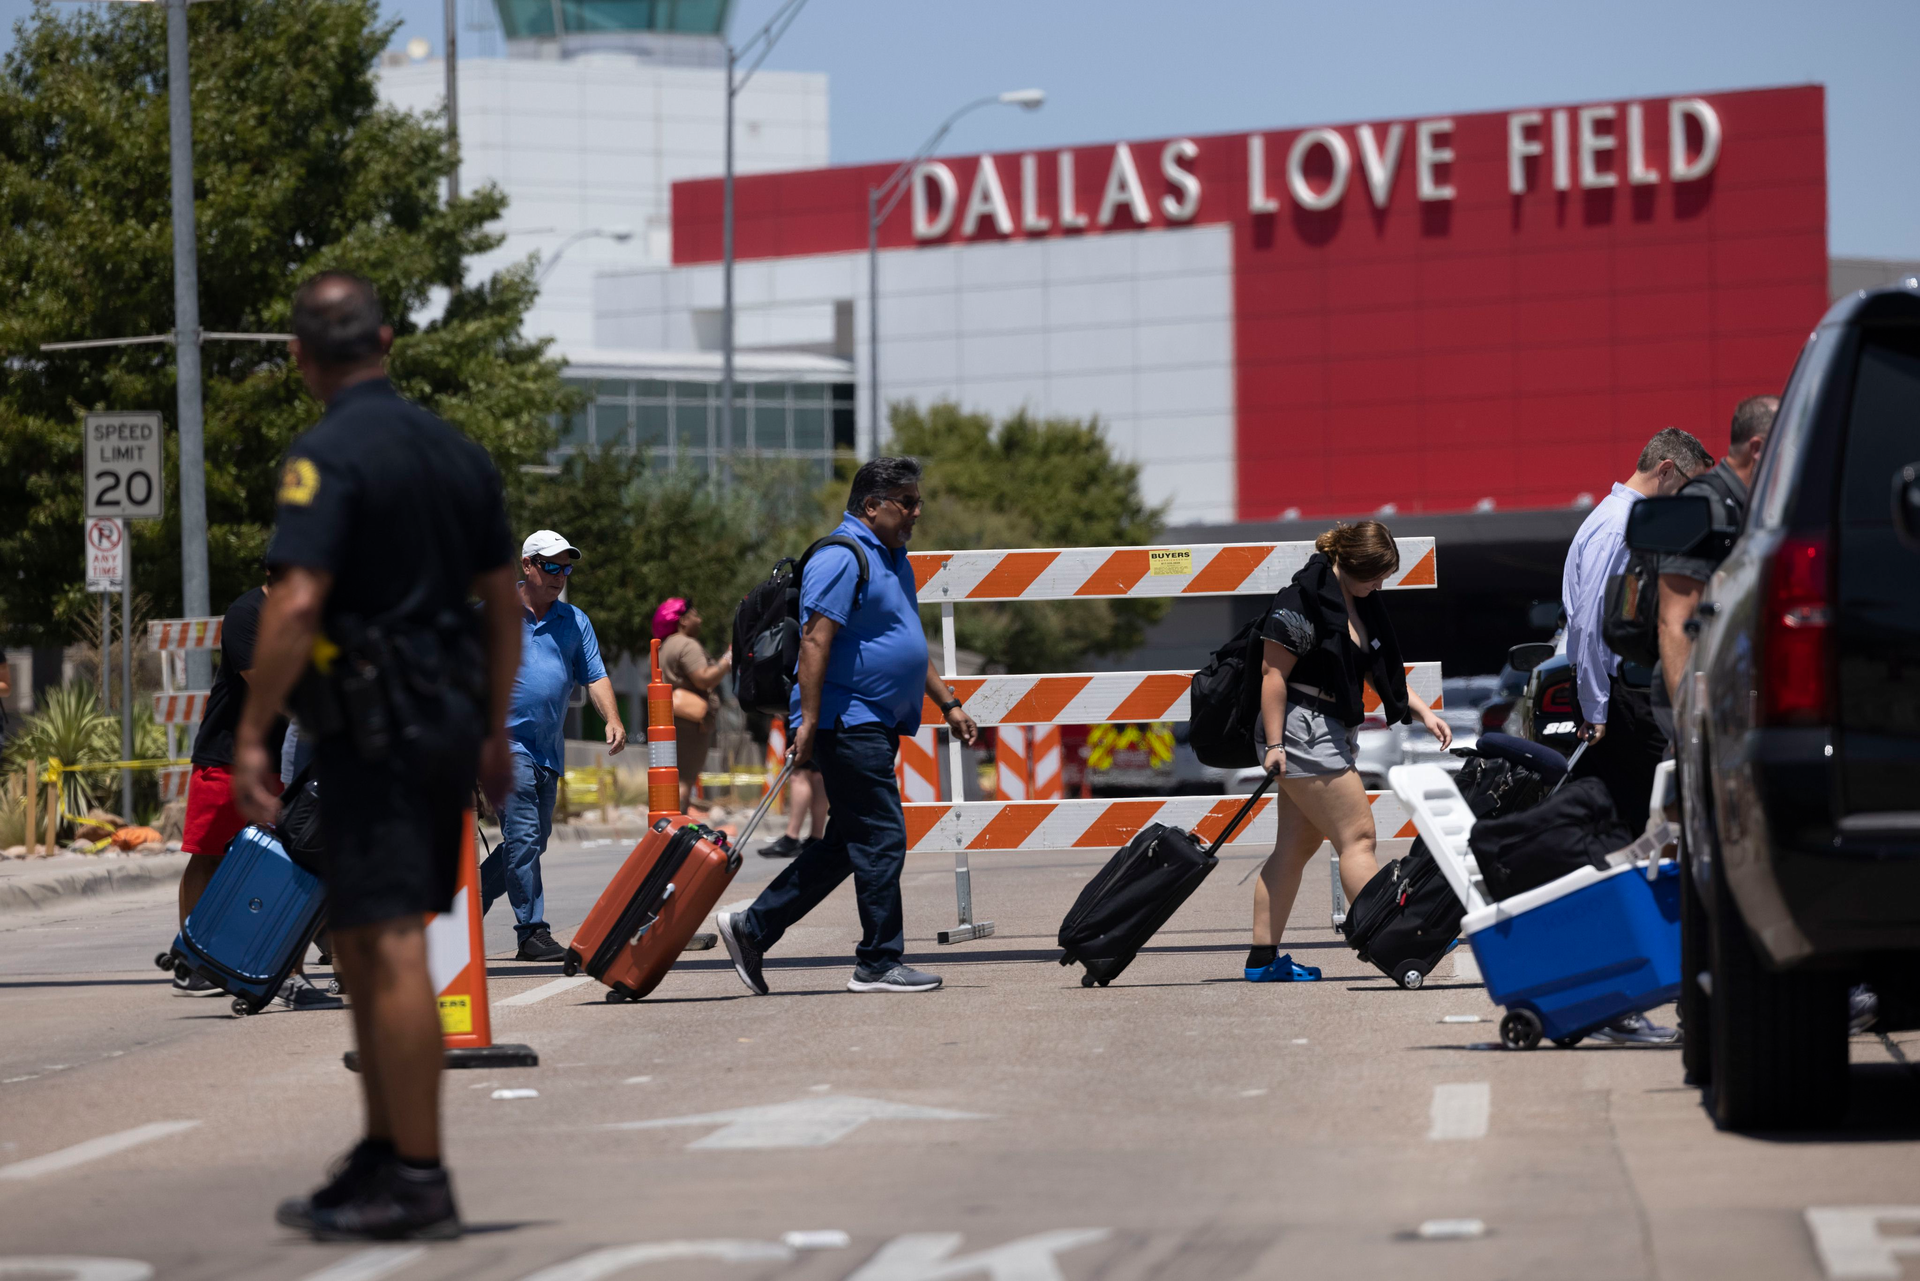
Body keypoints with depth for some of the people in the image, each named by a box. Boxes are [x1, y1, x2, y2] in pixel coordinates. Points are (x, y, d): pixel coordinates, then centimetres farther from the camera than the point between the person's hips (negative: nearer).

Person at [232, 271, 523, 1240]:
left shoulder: (329, 456, -12)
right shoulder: (456, 452, 13)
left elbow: (297, 604, -21)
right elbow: (504, 605, 17)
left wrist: (251, 735, -17)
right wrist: (494, 732, 25)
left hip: (374, 731, -8)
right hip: (451, 720, 8)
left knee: (389, 950, -7)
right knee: (360, 948, 17)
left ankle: (418, 1183, -7)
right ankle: (382, 1157, 21)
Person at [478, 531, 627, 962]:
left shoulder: (575, 622, 12)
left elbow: (595, 676, 9)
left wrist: (612, 719, -8)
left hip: (549, 749, 6)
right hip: (505, 739, -6)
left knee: (533, 841, 9)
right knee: (523, 837, -12)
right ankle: (532, 933, -11)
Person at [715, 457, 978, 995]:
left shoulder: (893, 559, 19)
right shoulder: (842, 557, -13)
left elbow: (910, 646, 28)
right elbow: (815, 640, -19)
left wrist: (948, 704, 24)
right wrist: (809, 721, -24)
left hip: (875, 727, 10)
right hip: (848, 722, -10)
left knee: (846, 845, 11)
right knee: (881, 839, -9)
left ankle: (751, 929, 15)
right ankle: (880, 963, -3)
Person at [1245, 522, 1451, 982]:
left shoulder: (1359, 603, 13)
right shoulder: (1303, 599, -15)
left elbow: (1381, 670, 20)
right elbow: (1273, 673, -16)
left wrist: (1422, 711, 9)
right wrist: (1274, 744, -20)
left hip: (1331, 733, 10)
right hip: (1300, 731, -10)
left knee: (1296, 846, 9)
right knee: (1357, 835, -10)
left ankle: (1263, 958, 11)